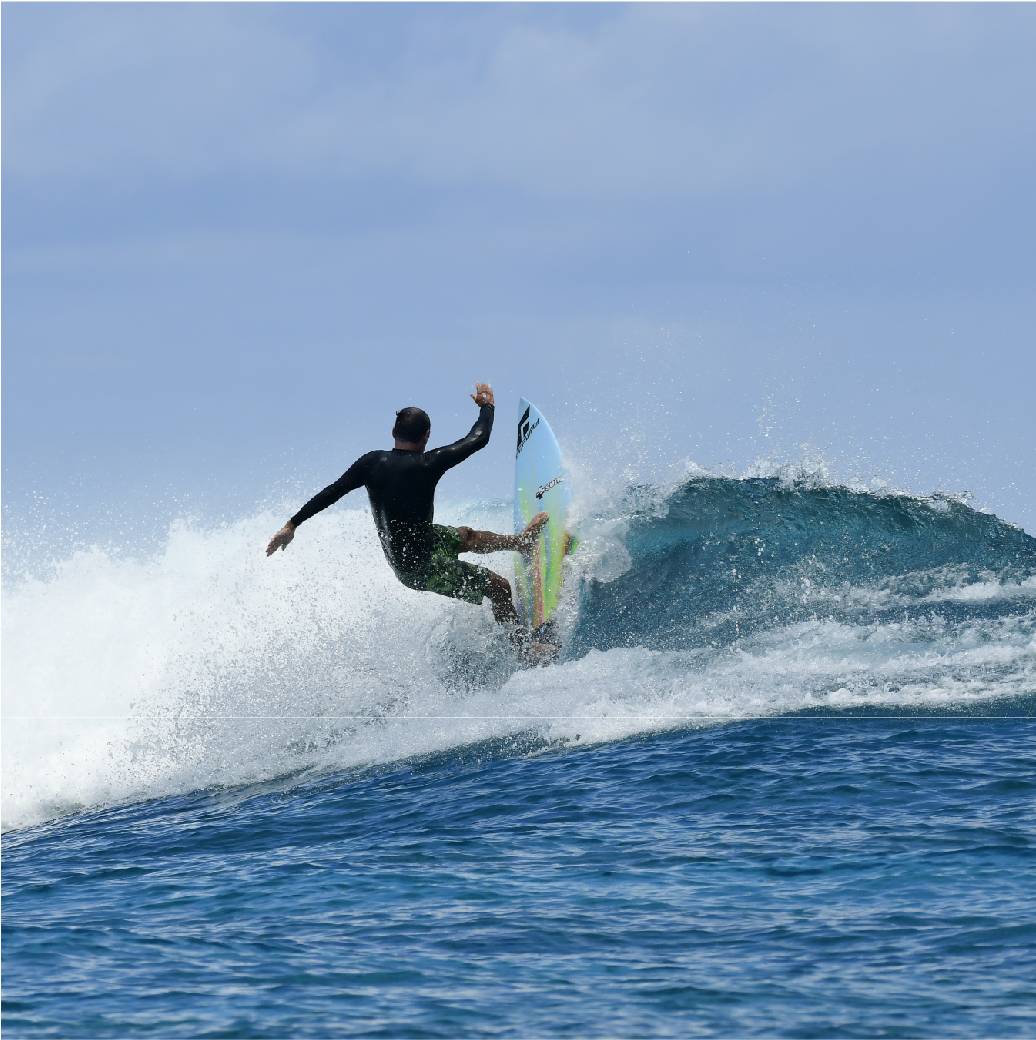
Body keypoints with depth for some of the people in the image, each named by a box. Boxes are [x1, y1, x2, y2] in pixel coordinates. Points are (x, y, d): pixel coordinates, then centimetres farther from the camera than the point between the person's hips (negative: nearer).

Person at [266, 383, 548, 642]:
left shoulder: (372, 462, -9)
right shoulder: (427, 464, -24)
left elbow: (330, 493, -8)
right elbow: (479, 439, -15)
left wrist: (292, 525, -1)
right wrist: (487, 405, 4)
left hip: (398, 558, 8)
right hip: (424, 570, -7)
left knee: (467, 536, 30)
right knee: (500, 587, 5)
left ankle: (522, 541, 53)